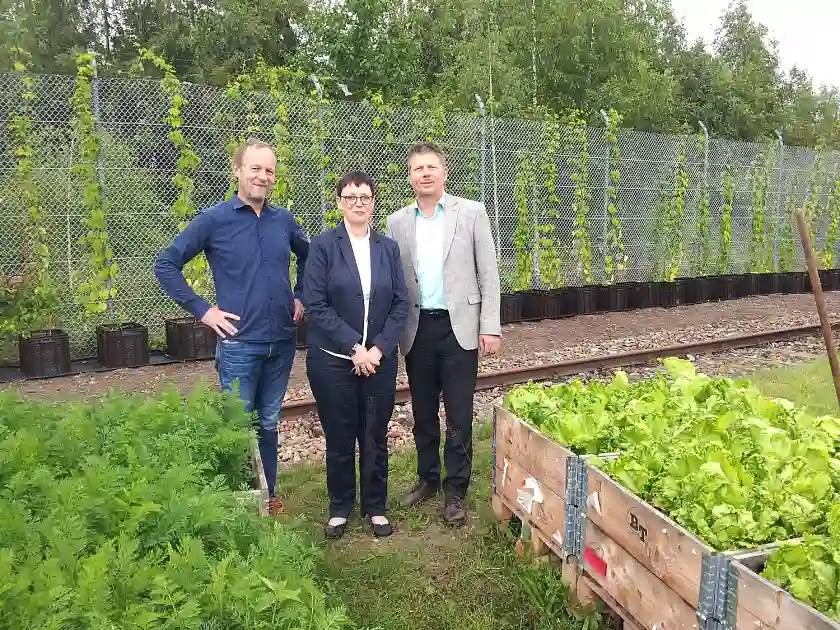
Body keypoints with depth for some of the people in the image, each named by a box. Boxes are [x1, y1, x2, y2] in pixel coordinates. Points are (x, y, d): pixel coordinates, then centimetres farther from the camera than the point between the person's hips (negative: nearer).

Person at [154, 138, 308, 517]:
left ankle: (268, 494, 32)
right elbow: (165, 265, -3)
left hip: (282, 341, 4)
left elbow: (307, 255, 24)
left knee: (269, 424, 16)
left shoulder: (283, 219, 5)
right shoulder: (214, 220, -7)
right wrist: (202, 310, -8)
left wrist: (300, 297, 13)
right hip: (239, 343, -4)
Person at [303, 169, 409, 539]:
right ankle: (340, 507, 30)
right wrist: (354, 346, -15)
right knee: (339, 438, 9)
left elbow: (400, 304, 3)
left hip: (380, 359, 3)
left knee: (376, 437, 11)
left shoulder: (388, 248, 6)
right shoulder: (323, 246, -4)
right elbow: (316, 305, -10)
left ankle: (375, 507, 29)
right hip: (332, 360, -2)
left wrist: (379, 348, -10)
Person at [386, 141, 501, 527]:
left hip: (459, 326, -2)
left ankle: (455, 491, 17)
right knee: (423, 411, 14)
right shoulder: (397, 222, 7)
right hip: (417, 328, 3)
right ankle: (427, 478, 31)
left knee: (459, 415, 2)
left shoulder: (472, 213, 0)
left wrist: (490, 327, -6)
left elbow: (488, 273, -1)